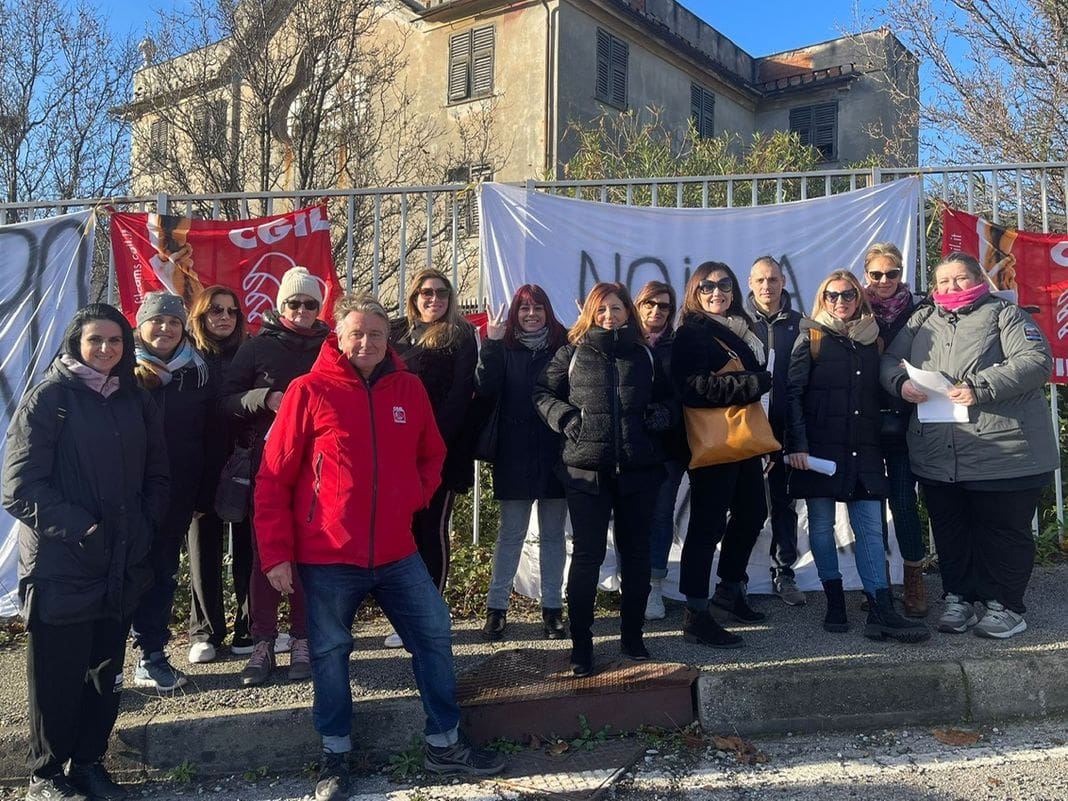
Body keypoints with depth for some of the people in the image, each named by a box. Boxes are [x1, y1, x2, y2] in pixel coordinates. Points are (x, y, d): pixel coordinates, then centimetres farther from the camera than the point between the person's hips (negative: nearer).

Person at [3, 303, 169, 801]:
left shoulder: (135, 402, 9)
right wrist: (82, 531, -16)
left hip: (122, 569, 5)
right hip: (61, 568, -5)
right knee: (57, 677, 7)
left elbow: (156, 476, 15)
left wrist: (143, 527, 1)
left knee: (106, 673, 14)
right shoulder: (48, 398, -7)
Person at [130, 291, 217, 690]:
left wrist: (204, 494, 4)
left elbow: (208, 438, 6)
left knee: (162, 573, 8)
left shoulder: (197, 372, 7)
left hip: (175, 495, 2)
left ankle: (152, 655, 18)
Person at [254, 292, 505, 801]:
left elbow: (431, 454, 19)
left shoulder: (409, 389, 4)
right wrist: (276, 553, -8)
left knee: (434, 637, 9)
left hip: (396, 552, 4)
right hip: (327, 556, -3)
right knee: (329, 655, 9)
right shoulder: (308, 391, -8)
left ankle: (443, 744, 27)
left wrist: (418, 495, 1)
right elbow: (274, 479, -6)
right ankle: (335, 755, 30)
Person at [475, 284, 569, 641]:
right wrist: (491, 344, -21)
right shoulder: (504, 348, 3)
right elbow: (486, 389, -12)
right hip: (515, 454, -1)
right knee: (511, 533, 7)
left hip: (555, 453, 1)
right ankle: (496, 607, 16)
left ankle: (552, 608, 19)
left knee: (552, 534, 10)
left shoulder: (564, 346, 3)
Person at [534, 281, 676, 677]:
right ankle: (580, 644, 10)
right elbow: (543, 392, 11)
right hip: (586, 469, -2)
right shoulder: (573, 352, 6)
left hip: (638, 469, 3)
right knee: (587, 554, -1)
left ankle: (632, 636, 26)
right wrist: (565, 417, -6)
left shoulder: (646, 355, 12)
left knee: (636, 552, 11)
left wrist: (662, 413, -1)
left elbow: (668, 398, 21)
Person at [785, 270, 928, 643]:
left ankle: (881, 611, -2)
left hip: (863, 450, 3)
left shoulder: (872, 339, 13)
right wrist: (796, 445, -14)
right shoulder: (811, 338, 0)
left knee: (870, 527, -1)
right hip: (820, 447, -3)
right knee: (821, 525, 3)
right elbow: (793, 394, -6)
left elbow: (878, 395, 20)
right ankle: (835, 604, 15)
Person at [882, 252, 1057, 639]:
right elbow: (889, 360, 15)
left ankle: (1004, 606, 20)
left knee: (1004, 532, 5)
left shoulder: (1005, 314, 1)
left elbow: (1037, 361, -11)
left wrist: (980, 387, -20)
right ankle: (959, 598, 28)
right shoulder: (921, 320, 15)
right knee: (950, 532, 14)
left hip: (1004, 453, -4)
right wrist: (901, 382, -8)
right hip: (937, 457, 5)